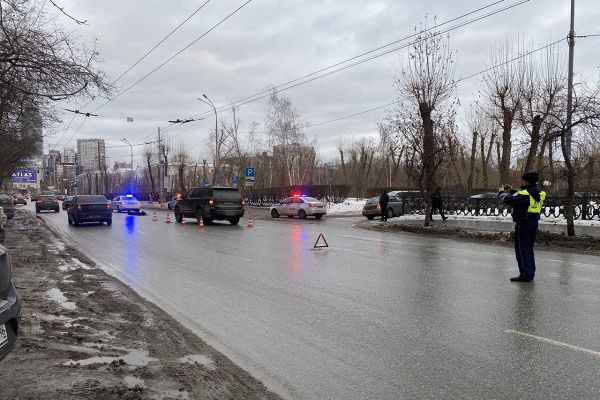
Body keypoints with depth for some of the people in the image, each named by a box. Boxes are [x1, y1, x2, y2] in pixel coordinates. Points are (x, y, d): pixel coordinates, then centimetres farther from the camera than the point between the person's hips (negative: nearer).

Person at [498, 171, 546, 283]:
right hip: (534, 223, 9)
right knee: (529, 249, 17)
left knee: (522, 249, -1)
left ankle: (525, 274, -1)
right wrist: (511, 191, 22)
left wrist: (502, 192, 0)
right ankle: (531, 273, 23)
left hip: (523, 224, -8)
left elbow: (508, 200, -19)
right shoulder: (538, 193, 6)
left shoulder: (525, 193, -20)